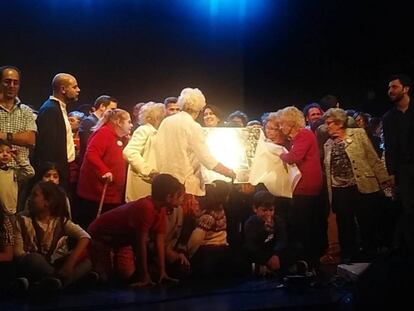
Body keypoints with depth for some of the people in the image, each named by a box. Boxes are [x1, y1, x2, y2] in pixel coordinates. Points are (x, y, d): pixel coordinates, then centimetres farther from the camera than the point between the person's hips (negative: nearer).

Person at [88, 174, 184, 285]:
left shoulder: (160, 210, -9)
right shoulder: (146, 208, -35)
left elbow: (159, 242, -6)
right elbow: (141, 243, -32)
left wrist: (162, 271, -9)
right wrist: (145, 276, -27)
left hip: (122, 236, 8)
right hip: (101, 234, -8)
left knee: (128, 273, -8)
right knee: (104, 276, -16)